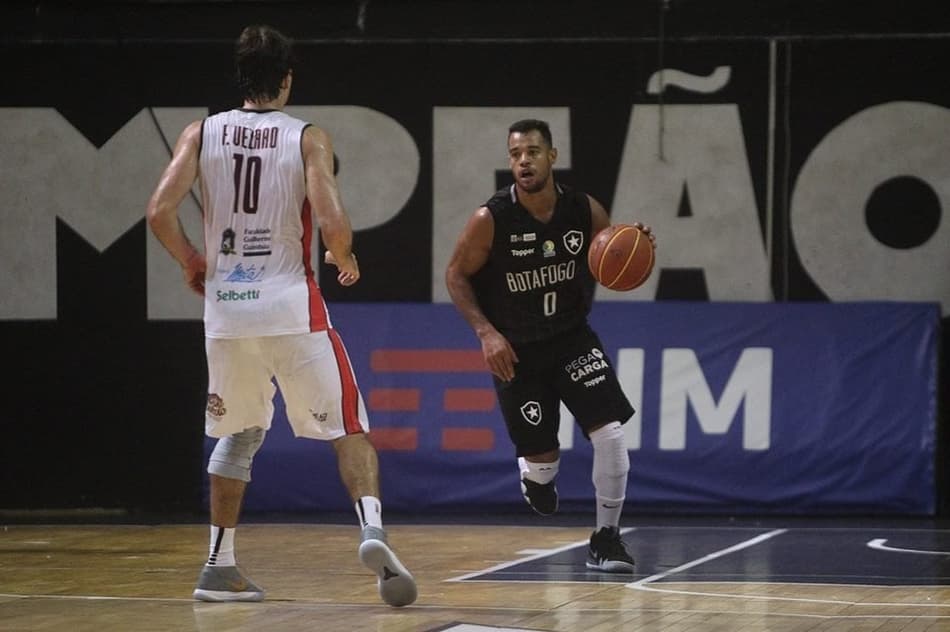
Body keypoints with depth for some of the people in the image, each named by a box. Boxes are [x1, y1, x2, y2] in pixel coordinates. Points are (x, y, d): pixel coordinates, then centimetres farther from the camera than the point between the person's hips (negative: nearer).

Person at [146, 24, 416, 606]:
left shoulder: (203, 133, 4)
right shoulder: (308, 138, -3)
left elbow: (161, 212, -5)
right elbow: (332, 224, -15)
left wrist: (191, 262, 13)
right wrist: (347, 260, 7)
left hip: (226, 306, 3)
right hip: (292, 306, -3)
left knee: (238, 435, 21)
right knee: (349, 429, 4)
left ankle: (220, 568, 19)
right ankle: (373, 532, -20)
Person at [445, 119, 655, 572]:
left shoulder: (585, 211, -10)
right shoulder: (490, 220, -18)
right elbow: (456, 276, -6)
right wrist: (486, 332, -18)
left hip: (573, 338, 2)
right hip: (515, 350, -2)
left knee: (610, 434, -15)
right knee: (543, 462, 1)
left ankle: (606, 539, 1)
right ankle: (534, 471, 41)